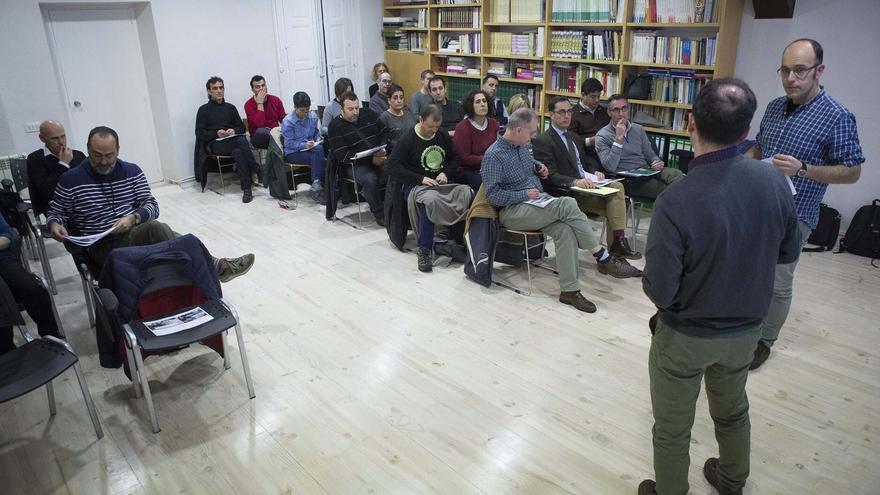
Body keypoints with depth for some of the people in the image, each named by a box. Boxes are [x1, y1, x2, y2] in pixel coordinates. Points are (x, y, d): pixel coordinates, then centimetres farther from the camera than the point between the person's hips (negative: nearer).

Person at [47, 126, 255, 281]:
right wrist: (55, 225, -12)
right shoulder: (70, 180, 2)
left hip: (137, 235, 4)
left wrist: (133, 218, -15)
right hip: (104, 247, -4)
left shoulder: (132, 172, 9)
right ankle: (215, 267, -33)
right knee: (155, 229, -33)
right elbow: (56, 212, 12)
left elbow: (152, 206, 6)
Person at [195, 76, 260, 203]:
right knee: (241, 141, -34)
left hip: (233, 141, 3)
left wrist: (234, 131, -5)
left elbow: (242, 127, 19)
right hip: (215, 144, -2)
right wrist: (216, 133, -14)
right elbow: (199, 134, 3)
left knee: (238, 151, -37)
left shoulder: (230, 107, 21)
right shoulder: (204, 110, 10)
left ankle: (246, 189, -39)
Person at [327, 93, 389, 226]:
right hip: (356, 165, -4)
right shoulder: (335, 126, -2)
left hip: (379, 158, 4)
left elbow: (385, 132, 18)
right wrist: (371, 160, -18)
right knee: (370, 180, -35)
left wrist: (383, 149, -5)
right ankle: (380, 214, -14)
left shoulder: (368, 114, 12)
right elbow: (342, 155, -12)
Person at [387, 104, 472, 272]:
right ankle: (424, 250, -27)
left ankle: (462, 240, -10)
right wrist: (420, 179, -17)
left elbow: (454, 158, 21)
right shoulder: (407, 139, -4)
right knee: (430, 200, -39)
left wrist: (445, 173, -2)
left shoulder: (443, 135, 10)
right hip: (416, 186, -5)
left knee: (468, 194, -24)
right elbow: (393, 166, -9)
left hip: (442, 184, 5)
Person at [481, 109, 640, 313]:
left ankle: (569, 289, -22)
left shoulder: (522, 147, 13)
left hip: (537, 203, 7)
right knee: (567, 204, -27)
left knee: (565, 229, -24)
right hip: (512, 210, -7)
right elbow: (492, 194, -15)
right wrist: (524, 194, -18)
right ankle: (603, 258, -17)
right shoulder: (494, 155, -11)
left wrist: (538, 168, 10)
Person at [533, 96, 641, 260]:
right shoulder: (543, 141, -5)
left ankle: (618, 242, -21)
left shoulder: (574, 137, 24)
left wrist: (594, 172, 3)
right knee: (611, 205, -20)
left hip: (585, 183, 8)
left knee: (616, 187, -19)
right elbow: (551, 175, -15)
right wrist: (575, 181, -30)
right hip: (567, 191, -7)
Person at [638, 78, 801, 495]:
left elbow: (659, 292, -26)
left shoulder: (675, 202, -31)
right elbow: (788, 253, 1)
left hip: (685, 335, -5)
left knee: (672, 429, 17)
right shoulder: (772, 180, -14)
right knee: (732, 410, 30)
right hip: (746, 328, 6)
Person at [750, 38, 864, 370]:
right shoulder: (774, 107, 6)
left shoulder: (837, 117, -12)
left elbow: (852, 172, -10)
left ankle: (764, 340, 22)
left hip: (792, 215, -6)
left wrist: (801, 170, -23)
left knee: (777, 283, 4)